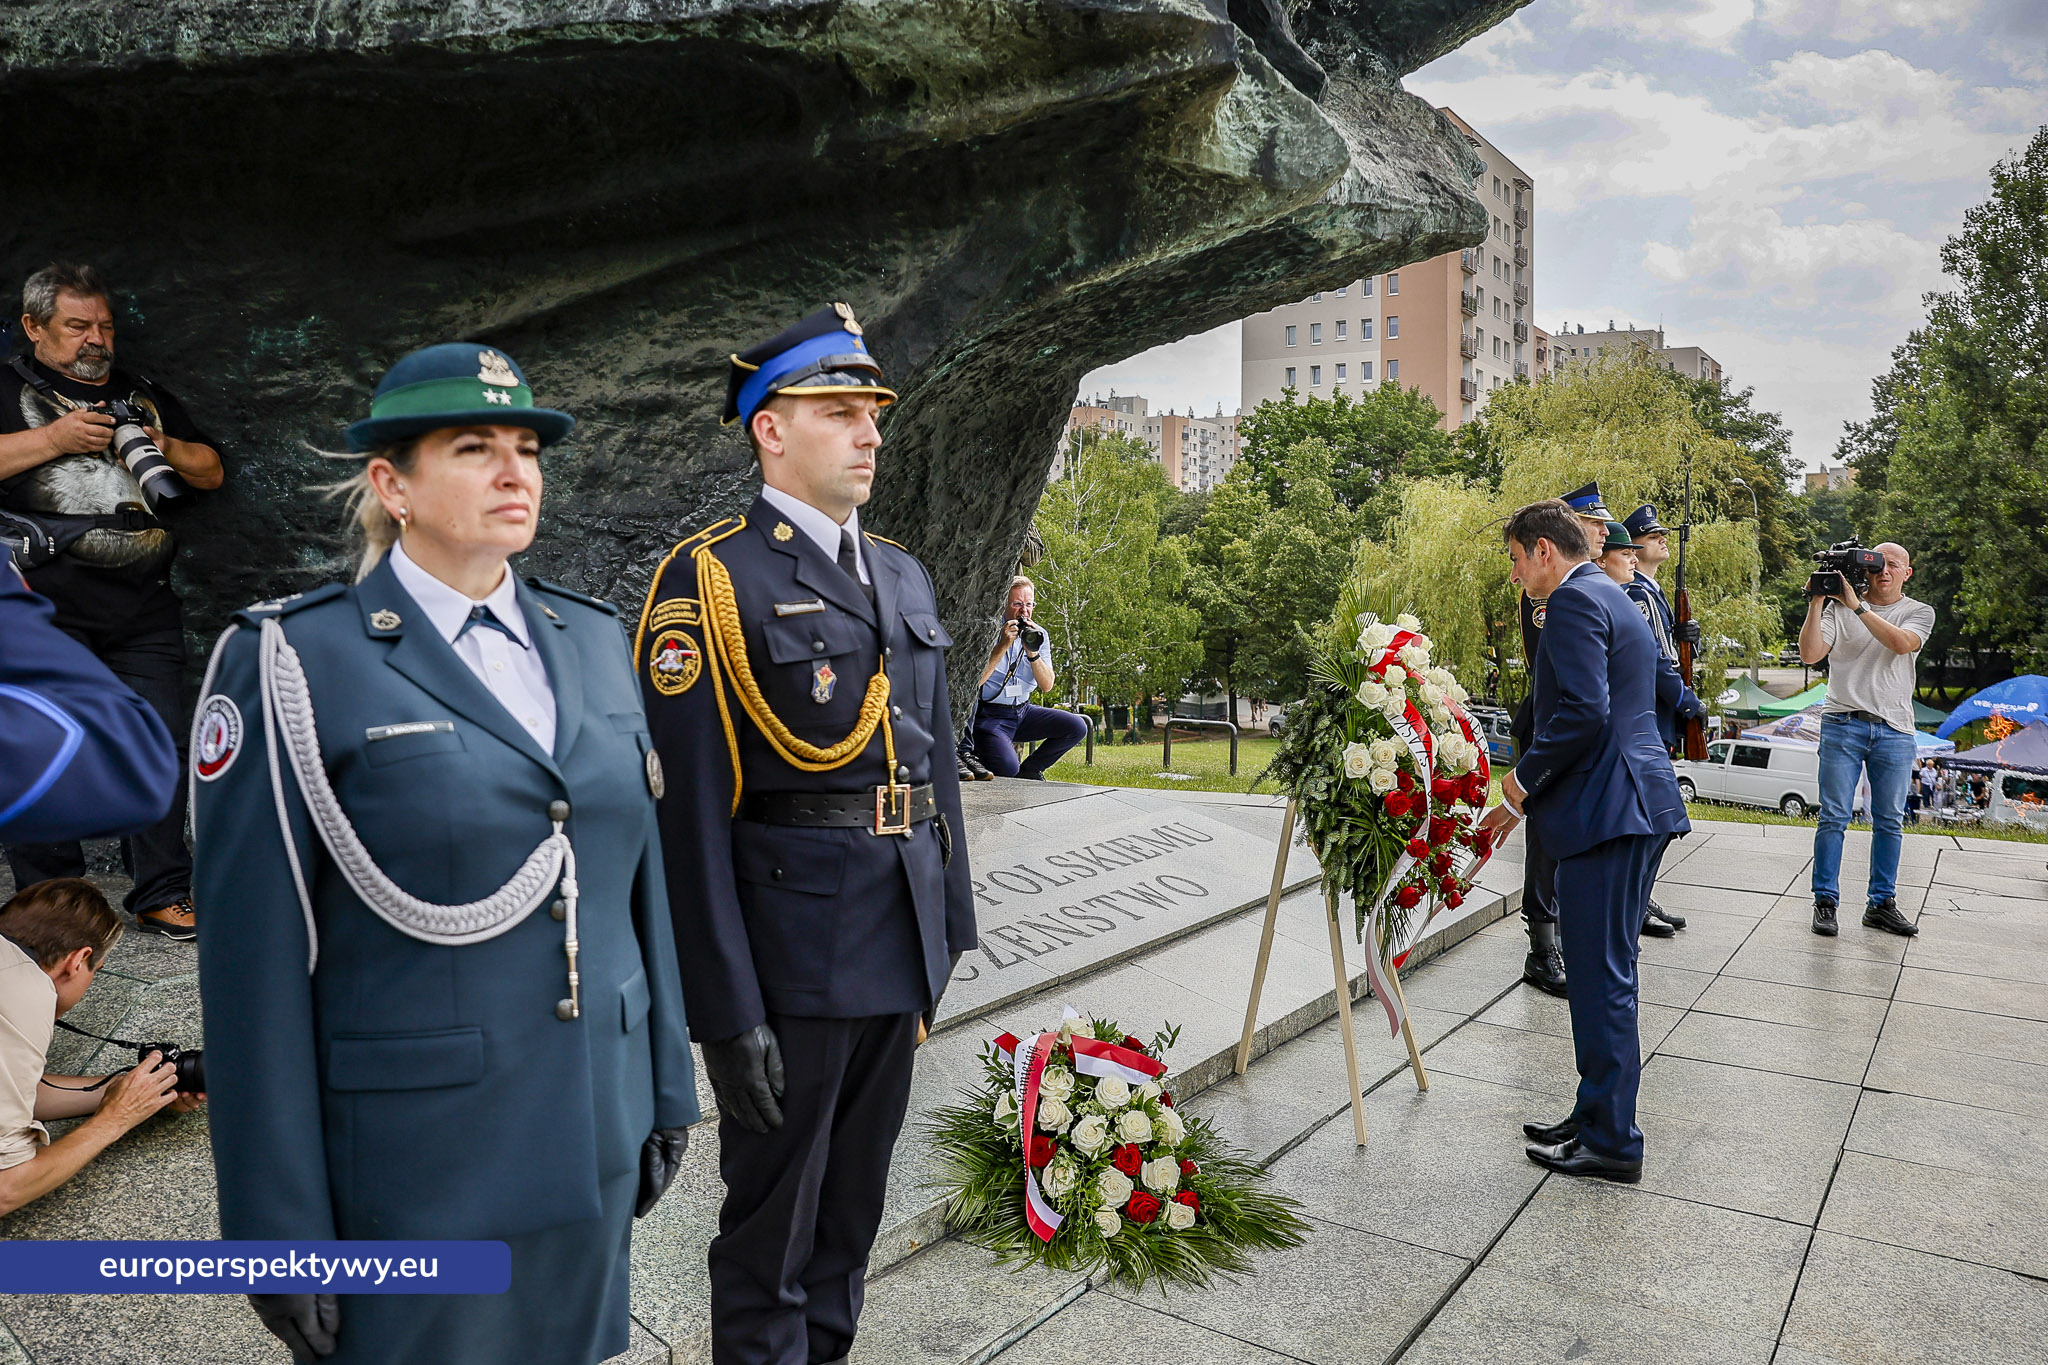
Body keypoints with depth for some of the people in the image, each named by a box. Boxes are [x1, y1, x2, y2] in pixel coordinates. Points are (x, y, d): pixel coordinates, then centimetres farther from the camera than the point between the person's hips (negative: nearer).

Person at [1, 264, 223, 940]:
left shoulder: (145, 395, 22)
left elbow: (211, 472, 22)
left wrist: (164, 447, 3)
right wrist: (56, 438, -9)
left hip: (144, 607, 4)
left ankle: (162, 896, 8)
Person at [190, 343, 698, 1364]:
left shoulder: (591, 640, 5)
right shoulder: (293, 662, -11)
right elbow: (256, 965, -11)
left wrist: (666, 1086, 11)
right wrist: (279, 1232, -9)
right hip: (412, 1172, -5)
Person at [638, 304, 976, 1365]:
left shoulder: (904, 576, 11)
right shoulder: (707, 580, -12)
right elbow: (690, 811, -16)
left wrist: (949, 922, 13)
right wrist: (727, 1011, -17)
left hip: (902, 952, 7)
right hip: (792, 956, -7)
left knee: (856, 1199, 22)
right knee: (772, 1219, 11)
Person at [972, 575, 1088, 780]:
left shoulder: (1038, 634, 7)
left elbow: (1047, 686, -1)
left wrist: (1033, 653, -16)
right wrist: (1003, 646, -23)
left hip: (1023, 711, 6)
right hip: (990, 715, -6)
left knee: (1077, 727, -10)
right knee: (1007, 767, -28)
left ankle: (1029, 770, 5)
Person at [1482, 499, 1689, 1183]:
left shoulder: (1575, 600, -11)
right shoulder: (1614, 600, 22)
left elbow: (1583, 711, -23)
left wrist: (1523, 778, -9)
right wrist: (1527, 800, 21)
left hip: (1608, 813, -11)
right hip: (1639, 804, 11)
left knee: (1601, 979, -3)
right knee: (1606, 974, 17)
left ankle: (1611, 1144, 6)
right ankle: (1597, 1117, 27)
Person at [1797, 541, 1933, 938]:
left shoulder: (1919, 612, 8)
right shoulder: (1838, 608, 6)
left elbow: (1901, 643, -14)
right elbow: (1810, 655, -6)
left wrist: (1857, 605, -17)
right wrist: (1816, 602, -12)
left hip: (1894, 730, 2)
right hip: (1844, 723, -2)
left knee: (1889, 822, 7)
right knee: (1834, 817, -3)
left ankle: (1881, 903, 17)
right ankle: (1825, 902, 4)